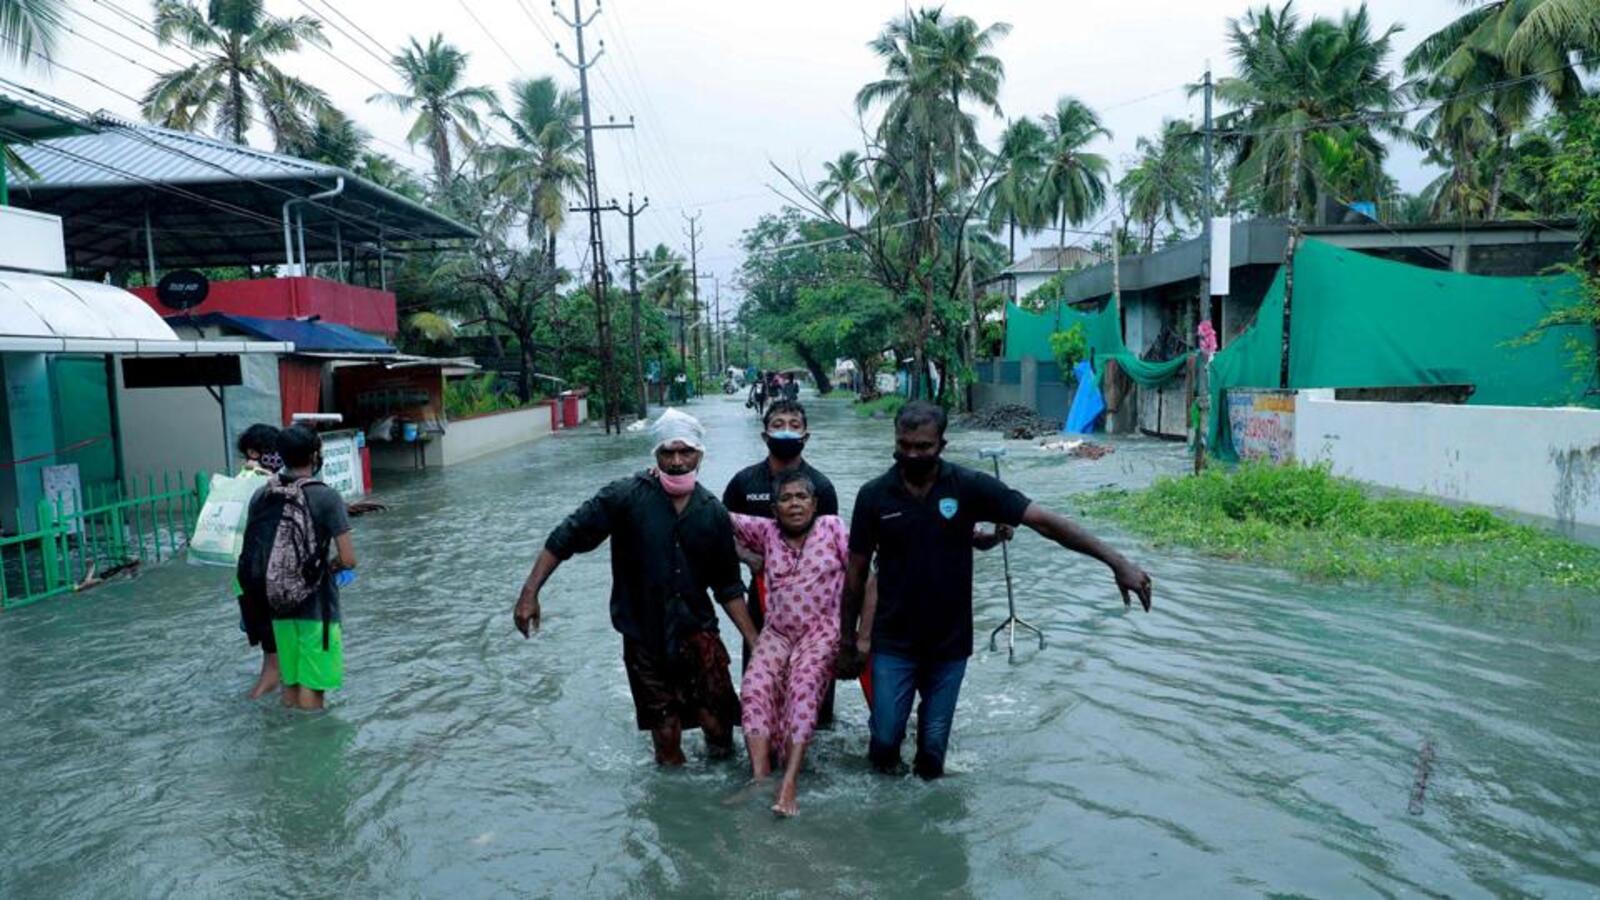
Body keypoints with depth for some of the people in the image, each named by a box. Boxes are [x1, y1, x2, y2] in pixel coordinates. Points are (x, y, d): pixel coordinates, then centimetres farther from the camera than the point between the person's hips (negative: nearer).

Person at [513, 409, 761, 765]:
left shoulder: (713, 513, 0)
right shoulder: (626, 496, -11)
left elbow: (727, 586, 7)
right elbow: (566, 539, -8)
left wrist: (755, 640, 4)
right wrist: (530, 592, -14)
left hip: (697, 631, 2)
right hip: (643, 637, -1)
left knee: (717, 721, -7)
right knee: (665, 732, 10)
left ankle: (722, 759, 25)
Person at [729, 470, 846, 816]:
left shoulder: (832, 527, 0)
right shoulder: (767, 531, 8)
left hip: (822, 632, -3)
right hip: (777, 633, 3)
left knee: (803, 687, -28)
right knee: (755, 687, -23)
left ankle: (789, 783, -33)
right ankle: (760, 777, -25)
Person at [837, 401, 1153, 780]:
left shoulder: (969, 486, -9)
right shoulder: (874, 495, -7)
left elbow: (1043, 521, -13)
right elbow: (856, 571, 1)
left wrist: (1116, 561, -20)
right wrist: (848, 641, 5)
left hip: (949, 644, 0)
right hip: (893, 643, 0)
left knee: (933, 749, 8)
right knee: (885, 742, 0)